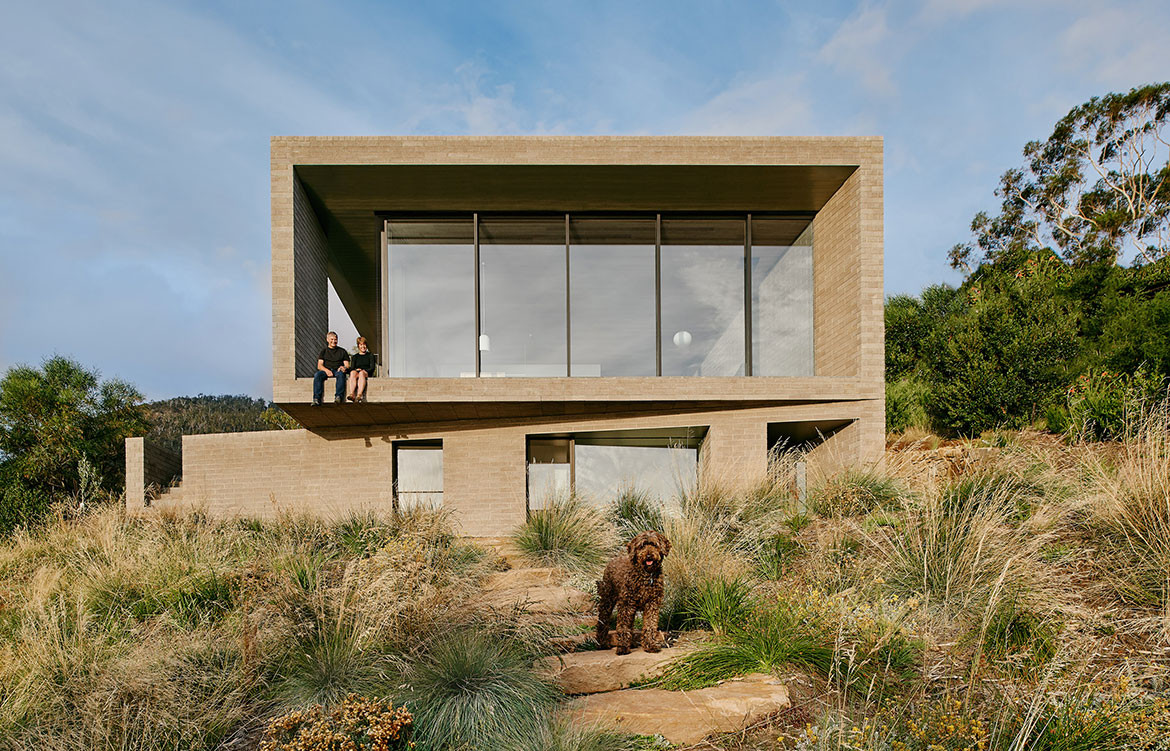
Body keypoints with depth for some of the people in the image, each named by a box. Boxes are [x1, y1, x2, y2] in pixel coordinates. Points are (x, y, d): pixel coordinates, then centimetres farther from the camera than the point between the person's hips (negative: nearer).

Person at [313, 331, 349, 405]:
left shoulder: (342, 351, 22)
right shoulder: (324, 351, 21)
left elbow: (347, 365, 13)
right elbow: (319, 366, 8)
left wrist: (344, 367, -13)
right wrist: (326, 370, -15)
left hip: (337, 370, -1)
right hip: (326, 370, 1)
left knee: (341, 374, -38)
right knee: (317, 375, -33)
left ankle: (338, 396, -47)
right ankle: (316, 399, -40)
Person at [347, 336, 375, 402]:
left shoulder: (370, 355, 19)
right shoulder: (355, 357, 25)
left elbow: (372, 368, 6)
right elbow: (351, 368, 12)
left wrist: (364, 371, -12)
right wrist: (356, 370, -12)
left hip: (367, 374, -1)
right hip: (356, 372, 2)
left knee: (361, 373, -38)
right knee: (353, 372, -35)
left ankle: (359, 395, -59)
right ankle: (352, 394, -57)